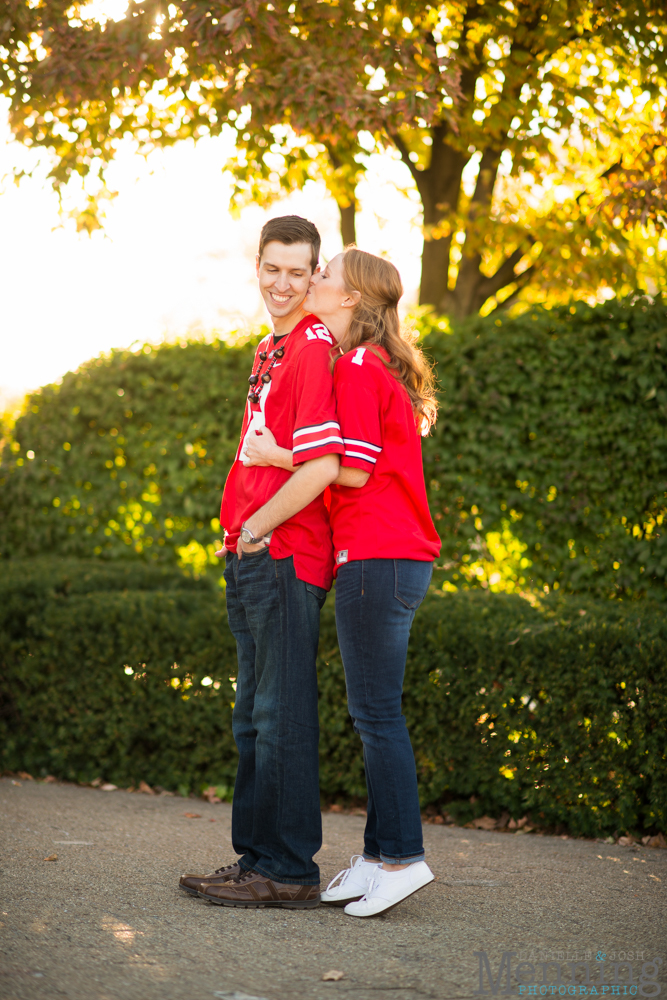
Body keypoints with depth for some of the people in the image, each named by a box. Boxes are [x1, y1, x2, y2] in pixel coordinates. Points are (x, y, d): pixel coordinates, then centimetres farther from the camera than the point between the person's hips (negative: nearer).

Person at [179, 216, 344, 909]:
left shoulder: (314, 348, -12)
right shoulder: (271, 349, 18)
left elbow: (322, 466, -21)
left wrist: (255, 529, -11)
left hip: (285, 554, -10)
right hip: (251, 558, 10)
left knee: (282, 715, -5)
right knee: (254, 716, 15)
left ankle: (289, 871, 2)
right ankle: (256, 858, 24)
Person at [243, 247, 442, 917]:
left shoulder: (356, 368, -10)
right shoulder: (381, 368, 21)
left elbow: (353, 471, -15)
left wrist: (276, 456, -6)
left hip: (377, 558, -10)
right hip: (396, 557, 10)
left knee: (376, 711, -7)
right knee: (373, 711, 11)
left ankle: (403, 857, -4)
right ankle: (378, 853, 15)